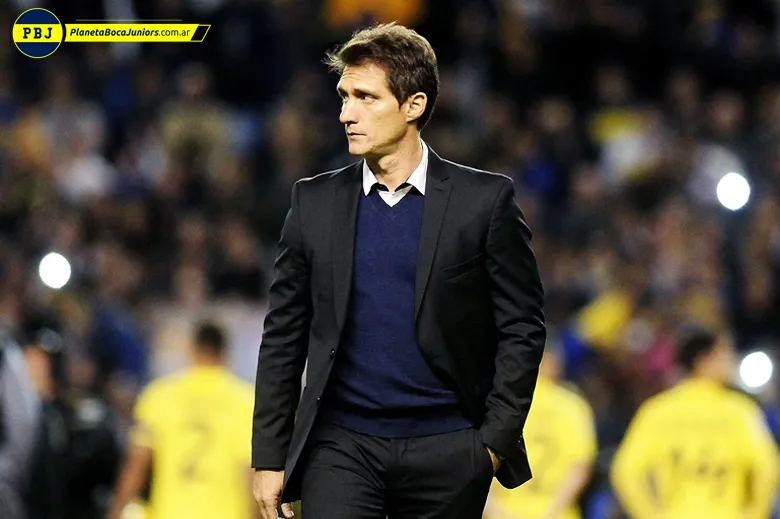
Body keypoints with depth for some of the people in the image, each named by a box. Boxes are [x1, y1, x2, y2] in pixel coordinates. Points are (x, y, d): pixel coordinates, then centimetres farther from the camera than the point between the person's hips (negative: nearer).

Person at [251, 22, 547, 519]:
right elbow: (283, 336, 9)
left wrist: (496, 439, -6)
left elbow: (523, 329, 1)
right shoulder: (316, 202, 7)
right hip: (341, 447, 1)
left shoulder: (485, 200, 0)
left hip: (445, 453, -1)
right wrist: (270, 457, 4)